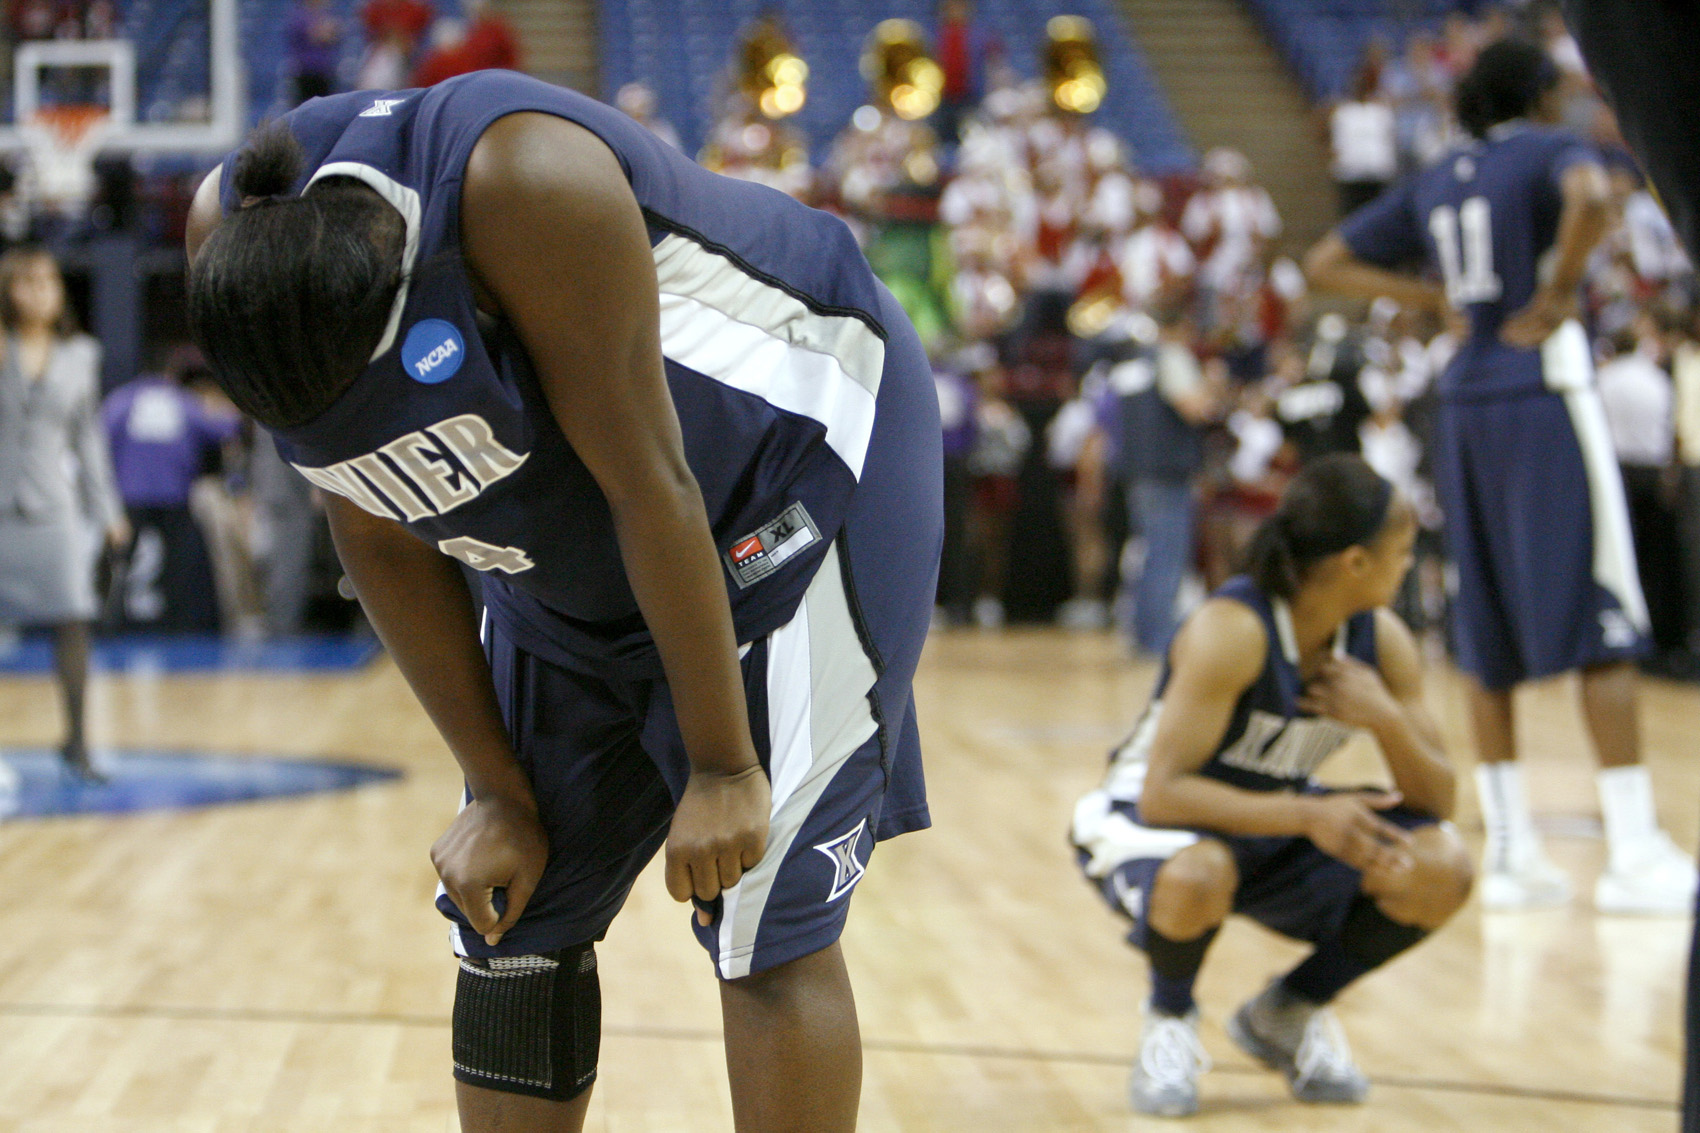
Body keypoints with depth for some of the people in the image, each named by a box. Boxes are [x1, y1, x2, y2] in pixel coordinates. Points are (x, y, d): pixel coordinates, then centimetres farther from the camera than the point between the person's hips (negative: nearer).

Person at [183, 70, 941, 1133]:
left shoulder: (526, 186, -36)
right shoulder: (231, 241, -17)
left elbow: (650, 488, -29)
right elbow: (378, 532, -6)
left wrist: (722, 768, -22)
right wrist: (498, 793, -4)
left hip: (794, 463, -6)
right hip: (570, 556, 7)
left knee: (763, 917, -11)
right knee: (516, 919, 5)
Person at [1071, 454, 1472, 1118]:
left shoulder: (1382, 641, -10)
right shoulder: (1231, 631, -30)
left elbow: (1436, 802, -10)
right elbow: (1163, 794, -35)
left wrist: (1388, 720, -29)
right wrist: (1307, 816, -42)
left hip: (1275, 820, 6)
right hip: (1153, 818, -6)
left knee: (1441, 871, -17)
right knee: (1197, 878, -42)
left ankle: (1288, 1014, 8)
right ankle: (1169, 1022, -6)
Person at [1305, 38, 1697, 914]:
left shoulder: (1434, 183, 16)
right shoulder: (1551, 150, -2)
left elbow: (1328, 265, 19)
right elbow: (1591, 197, -27)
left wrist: (1432, 299, 13)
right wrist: (1558, 293, -14)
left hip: (1466, 402, 6)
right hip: (1544, 389, -6)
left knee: (1489, 633, 9)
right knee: (1602, 622, -5)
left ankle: (1510, 851, 10)